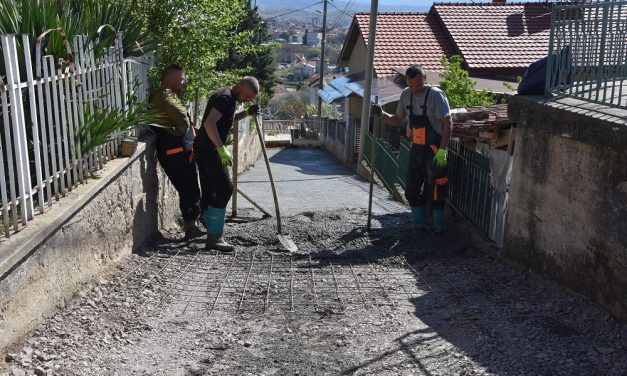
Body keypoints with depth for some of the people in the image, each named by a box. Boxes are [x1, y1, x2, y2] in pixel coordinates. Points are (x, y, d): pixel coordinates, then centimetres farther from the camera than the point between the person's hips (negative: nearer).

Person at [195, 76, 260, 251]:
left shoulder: (229, 97, 17)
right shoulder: (225, 97, -15)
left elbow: (228, 119, 34)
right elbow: (209, 123, -26)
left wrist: (246, 113, 17)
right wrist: (222, 149, -27)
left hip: (204, 150, 10)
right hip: (209, 150, -10)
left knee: (209, 191, 13)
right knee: (225, 188, -12)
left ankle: (213, 236, 21)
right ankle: (214, 237, -12)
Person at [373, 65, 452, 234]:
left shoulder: (435, 95, -13)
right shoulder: (406, 95, 7)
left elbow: (448, 124, -14)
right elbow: (398, 120, 18)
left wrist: (442, 150, -20)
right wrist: (382, 115, -2)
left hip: (434, 149, -7)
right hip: (416, 149, 7)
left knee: (435, 191, 0)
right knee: (413, 190, 10)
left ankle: (438, 226, 14)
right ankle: (419, 225, 23)